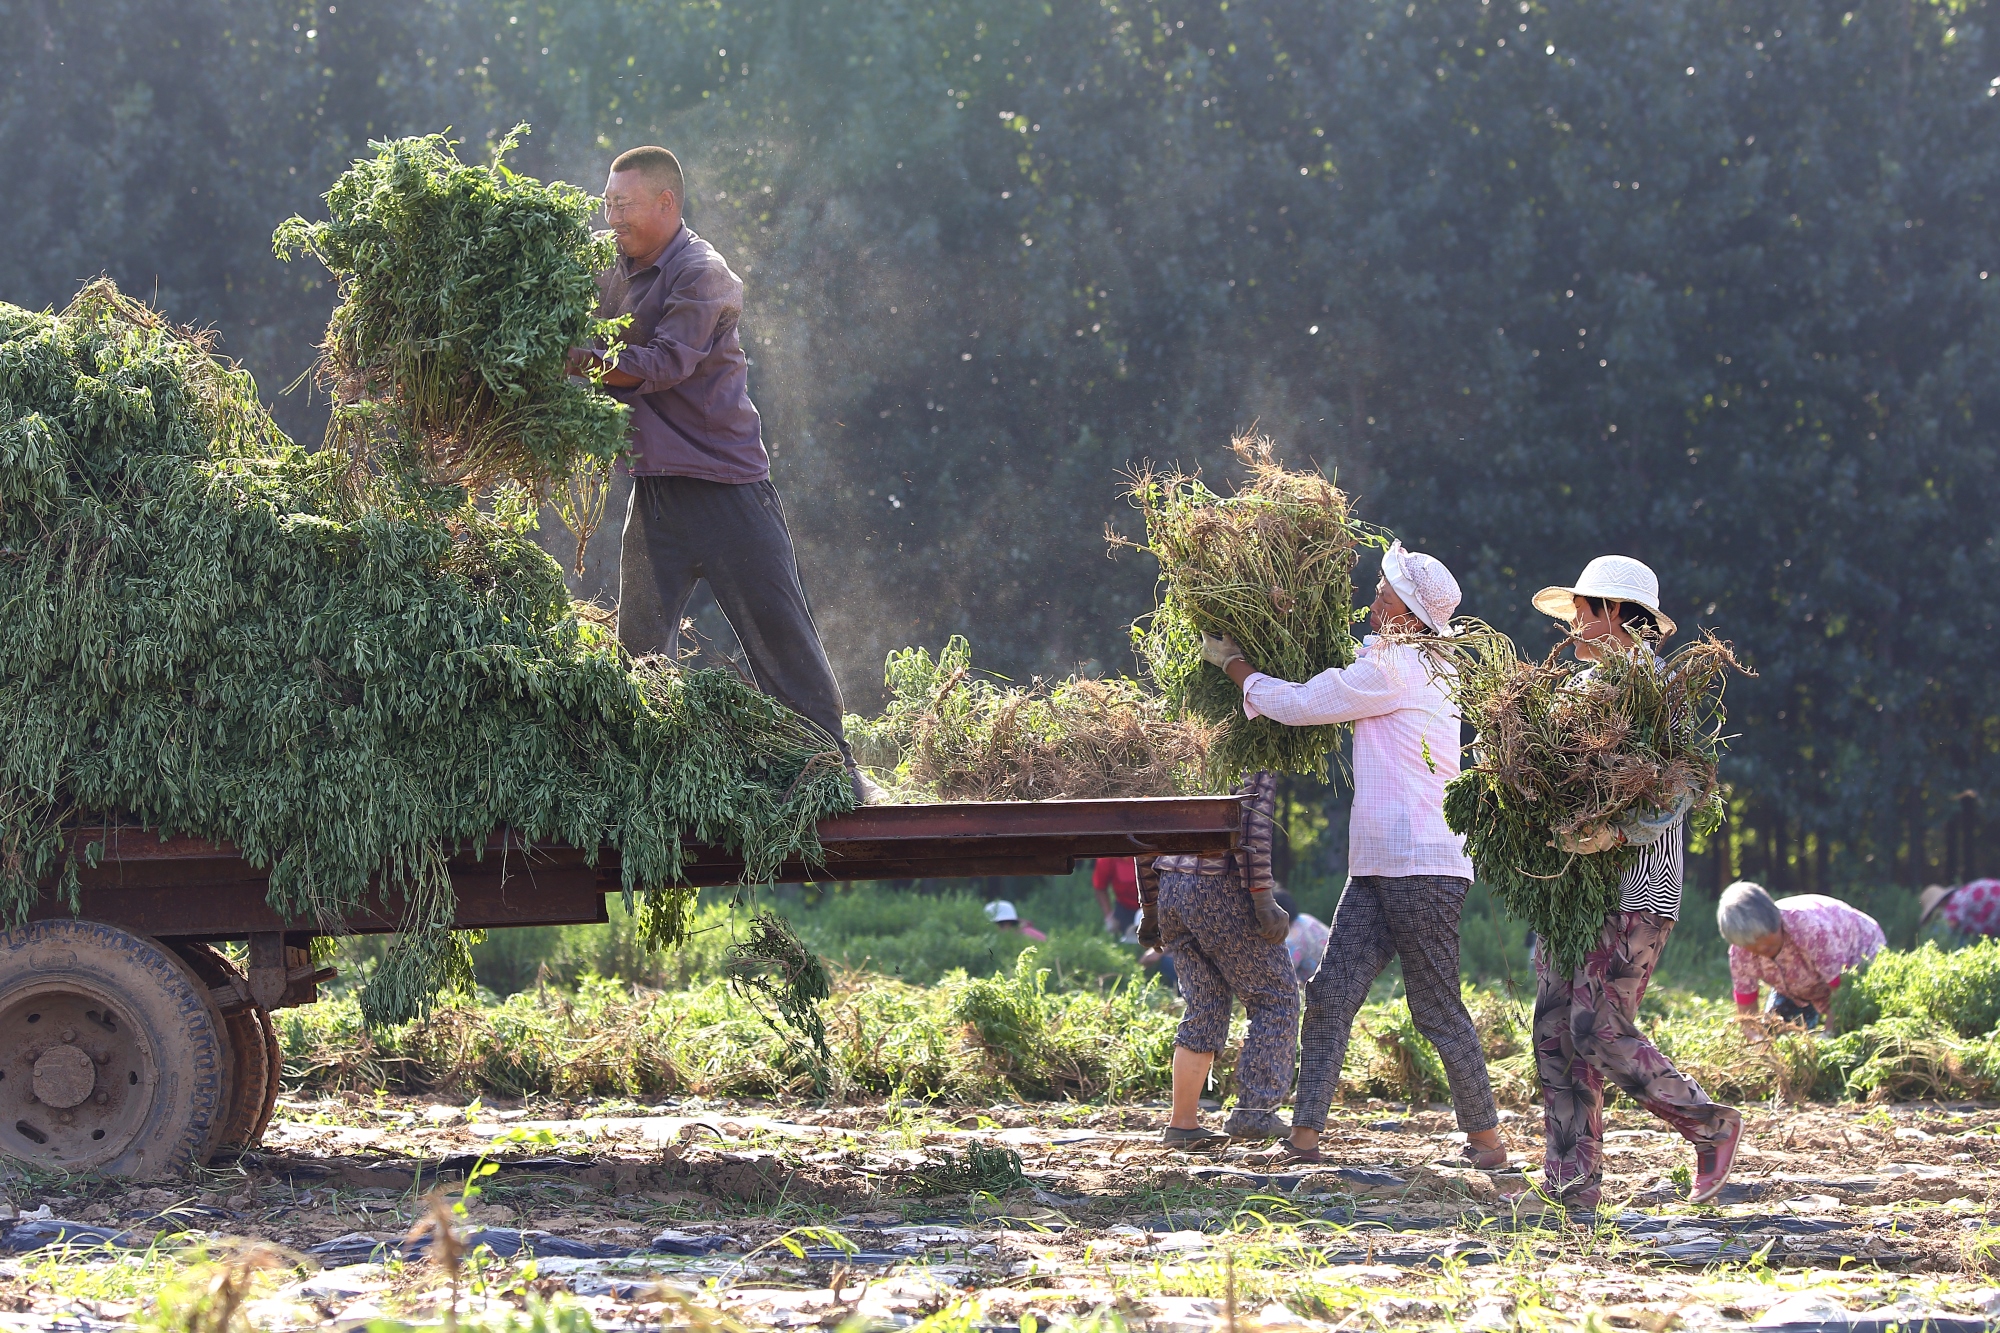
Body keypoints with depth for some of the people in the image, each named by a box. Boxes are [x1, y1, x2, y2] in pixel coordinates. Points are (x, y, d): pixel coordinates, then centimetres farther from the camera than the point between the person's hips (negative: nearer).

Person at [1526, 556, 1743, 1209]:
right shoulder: (1582, 688, 17)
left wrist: (1617, 832, -31)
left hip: (1634, 889, -8)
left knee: (1600, 1030, -12)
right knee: (1556, 1033, 1)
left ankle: (1712, 1125, 6)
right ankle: (1571, 1183, 3)